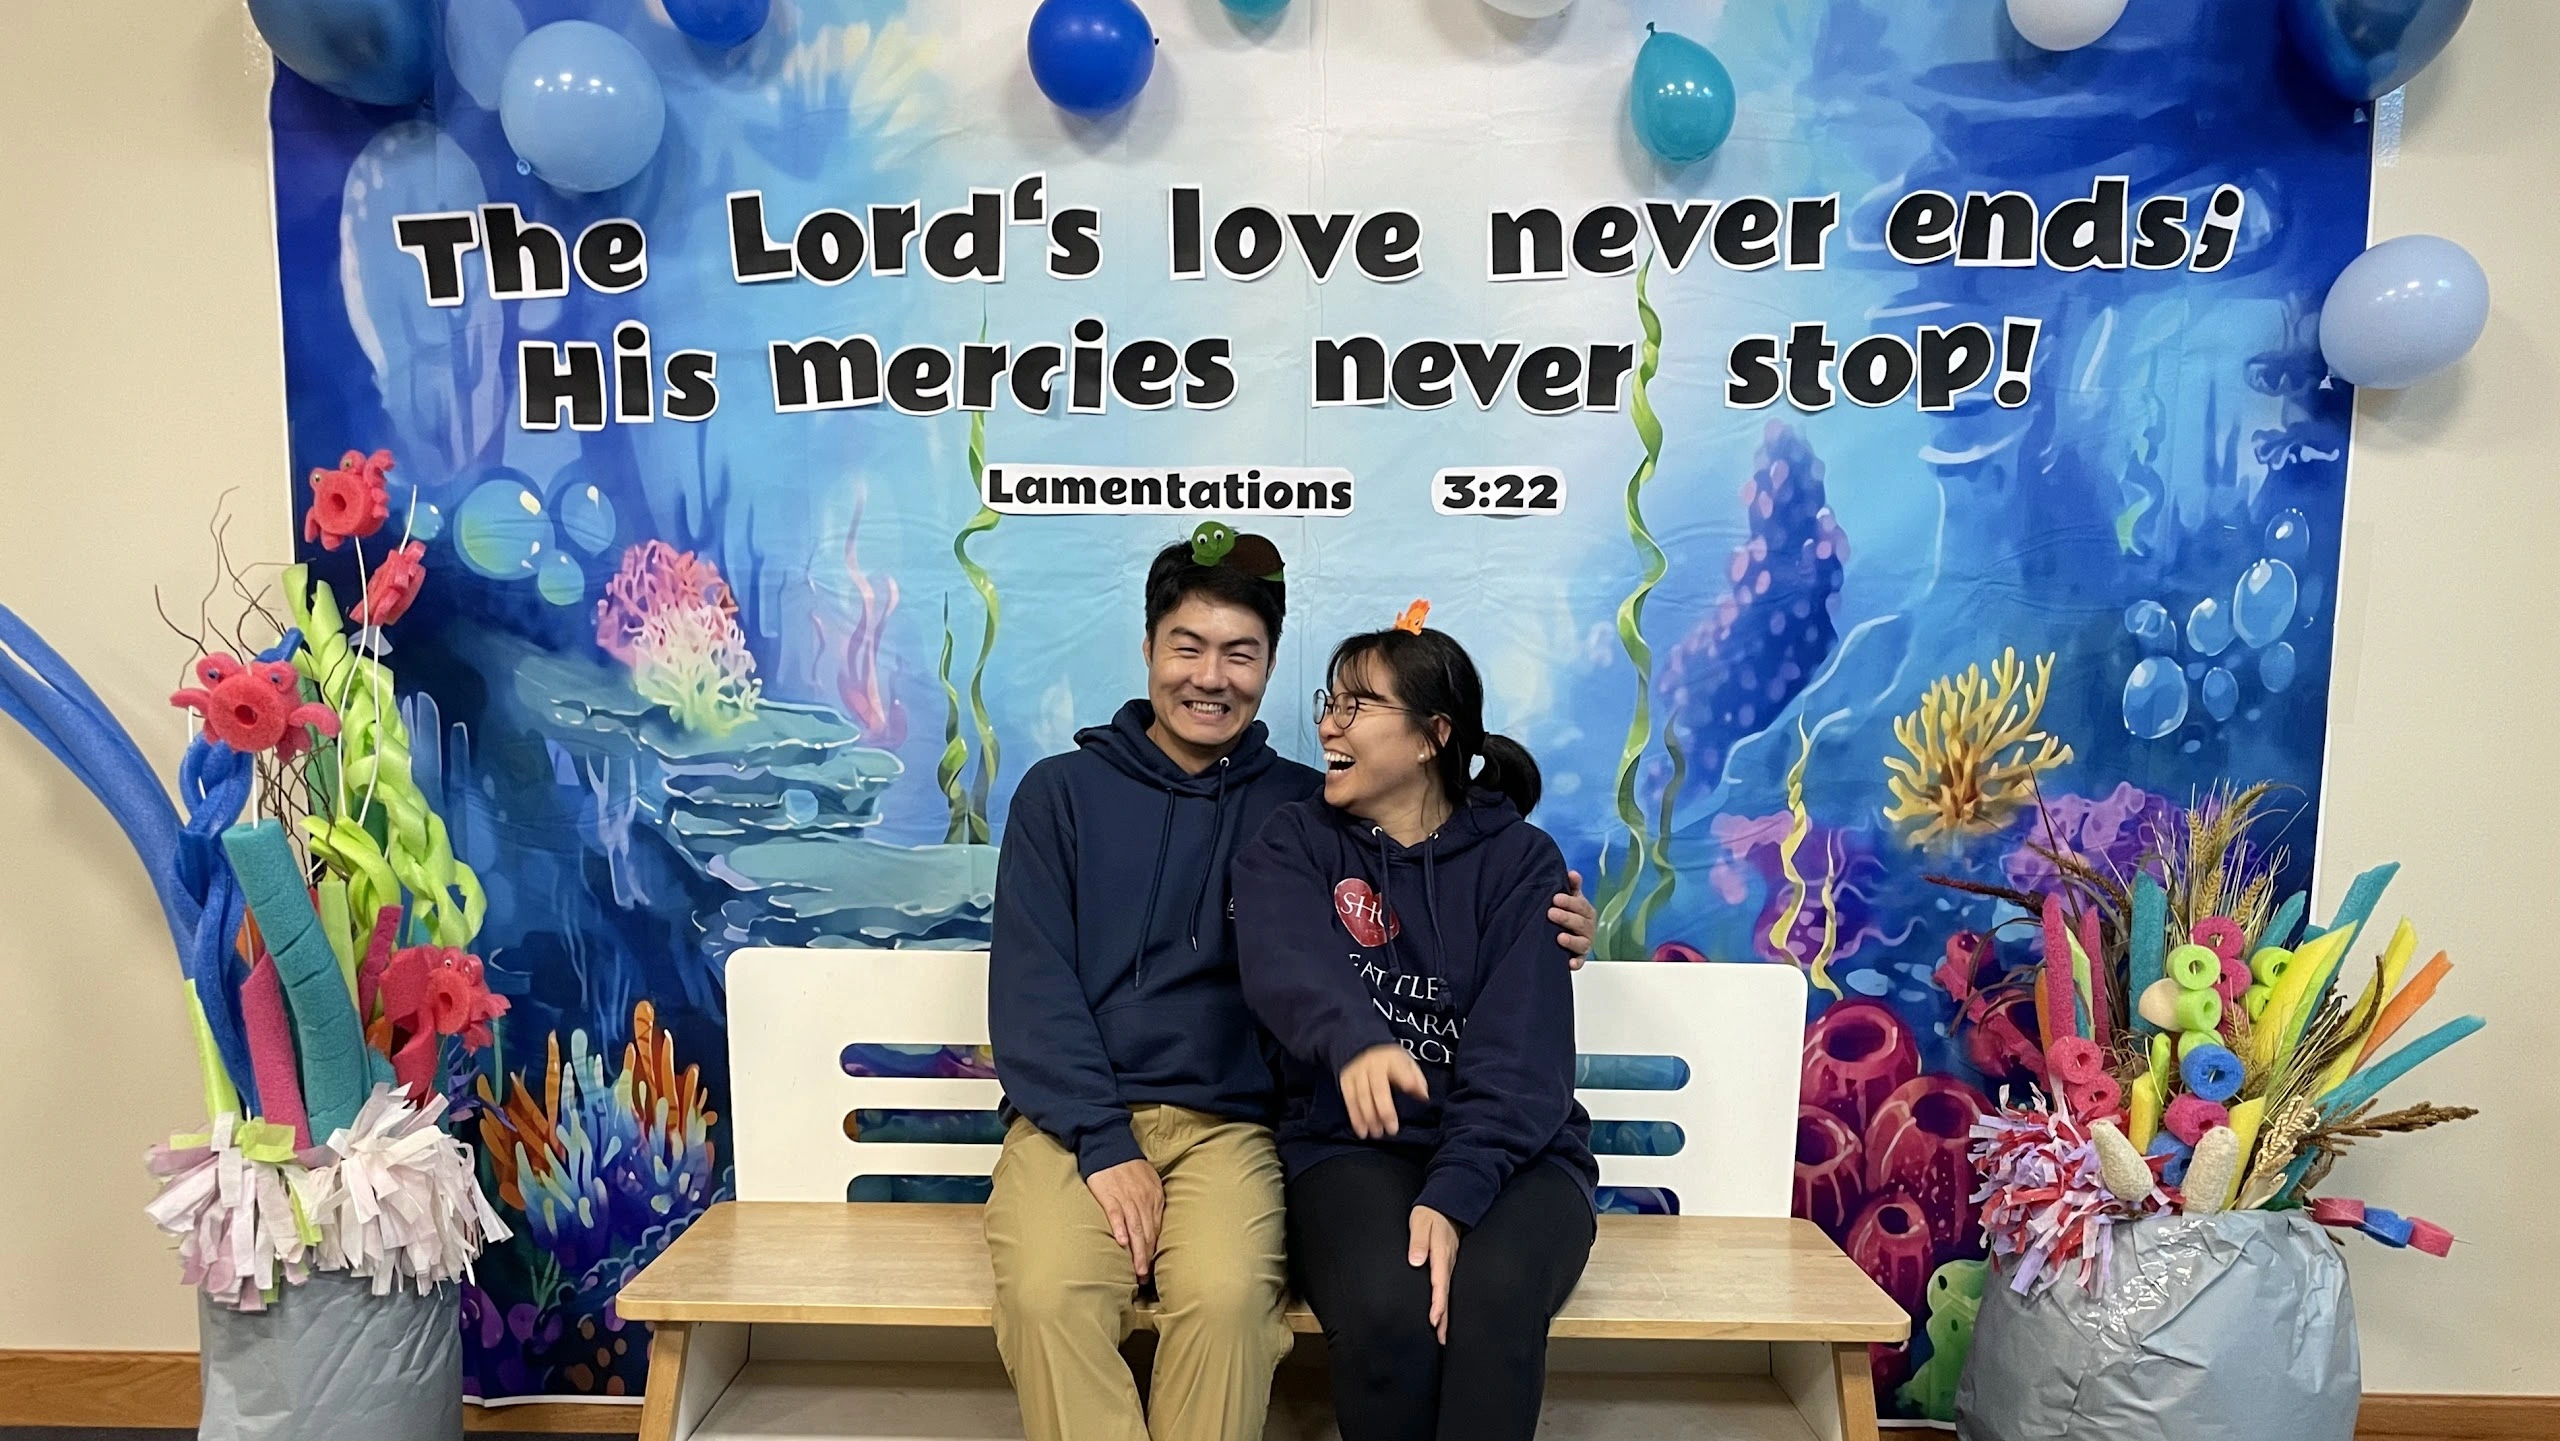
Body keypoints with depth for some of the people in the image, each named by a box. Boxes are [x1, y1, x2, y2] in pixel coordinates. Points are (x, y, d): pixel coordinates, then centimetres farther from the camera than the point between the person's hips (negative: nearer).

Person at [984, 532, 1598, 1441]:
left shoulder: (1303, 806, 9)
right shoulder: (1062, 792, 7)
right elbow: (1030, 984, 0)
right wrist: (1104, 1144, -12)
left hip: (1226, 1123, 0)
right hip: (1072, 1118, 0)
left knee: (1227, 1296, -29)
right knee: (1049, 1294, -29)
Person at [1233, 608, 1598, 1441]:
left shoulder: (1520, 858, 3)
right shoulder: (1293, 843, 5)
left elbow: (1523, 1047, -10)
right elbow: (1287, 962, -19)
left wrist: (1453, 1195, -25)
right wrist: (1355, 1041, -41)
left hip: (1508, 1152, 0)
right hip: (1354, 1146, 1)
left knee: (1492, 1302, -32)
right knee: (1386, 1308, -30)